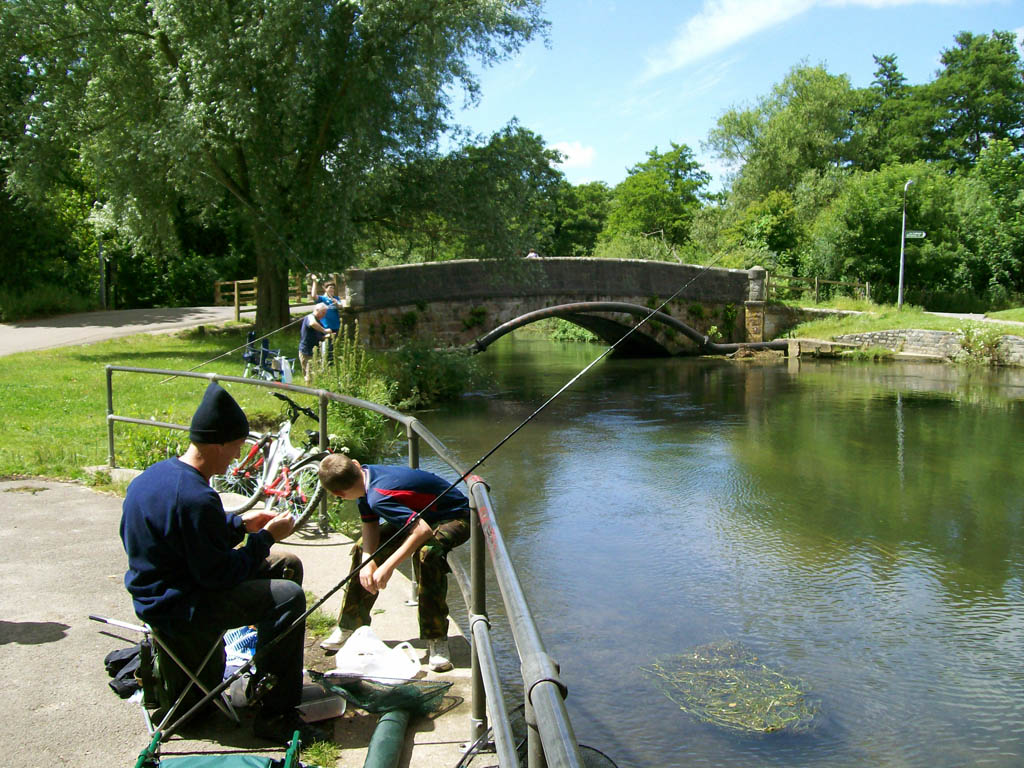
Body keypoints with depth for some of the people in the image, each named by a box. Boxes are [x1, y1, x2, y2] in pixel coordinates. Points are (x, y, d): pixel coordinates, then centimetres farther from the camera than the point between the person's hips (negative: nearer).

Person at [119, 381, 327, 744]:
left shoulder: (160, 472, 3)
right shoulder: (195, 498, -30)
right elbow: (218, 574, -24)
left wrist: (241, 523, 8)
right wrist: (265, 538, -13)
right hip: (177, 608, -11)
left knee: (288, 566, 12)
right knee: (288, 595, -23)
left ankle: (283, 671, 25)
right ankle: (274, 715, -13)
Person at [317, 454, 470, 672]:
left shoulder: (379, 496, -37)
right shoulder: (365, 474, -10)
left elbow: (423, 530, -42)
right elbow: (370, 530, -8)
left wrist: (388, 566, -40)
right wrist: (369, 562, -24)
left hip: (455, 518, -10)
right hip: (421, 515, 10)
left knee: (428, 553, -39)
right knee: (362, 548, 7)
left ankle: (437, 641, -28)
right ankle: (349, 629, 20)